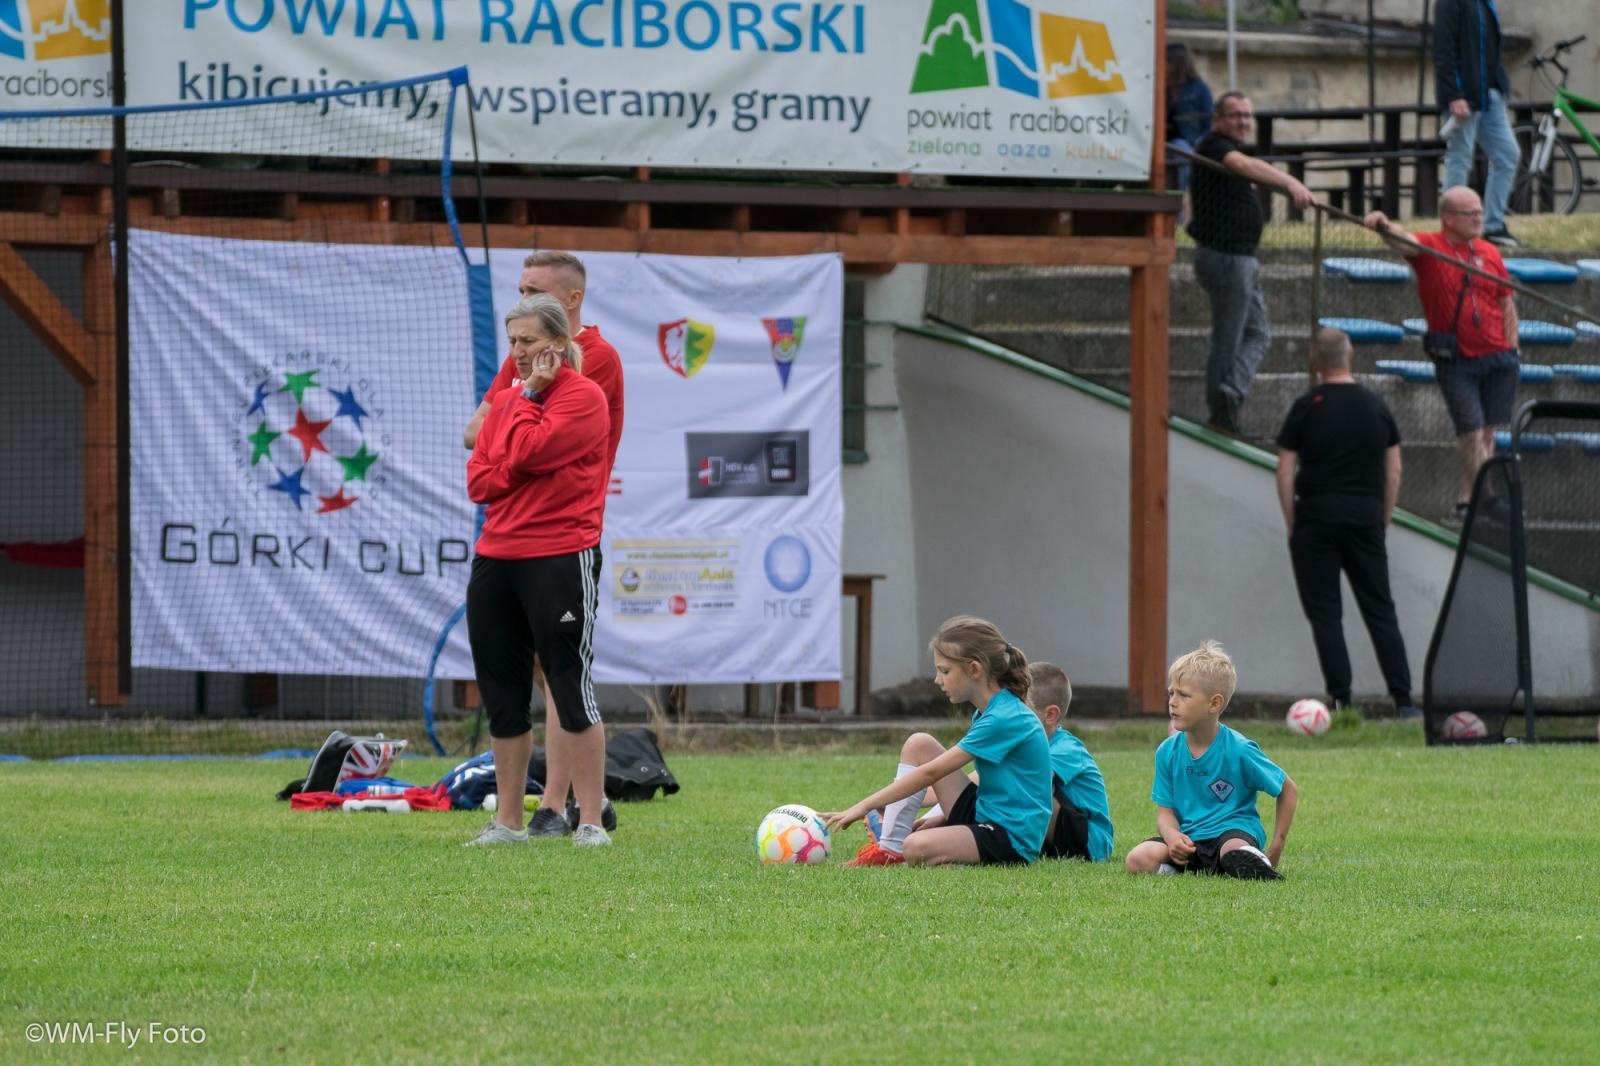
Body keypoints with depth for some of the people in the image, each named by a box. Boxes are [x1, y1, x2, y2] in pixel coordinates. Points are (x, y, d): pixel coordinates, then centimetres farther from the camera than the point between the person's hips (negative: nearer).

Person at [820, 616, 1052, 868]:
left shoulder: (1005, 719, -19)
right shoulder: (990, 712, 11)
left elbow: (930, 773, -19)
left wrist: (865, 807, -17)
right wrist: (945, 817, 9)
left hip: (1013, 838, -10)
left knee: (917, 849, -34)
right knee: (919, 745, 4)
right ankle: (889, 850, -2)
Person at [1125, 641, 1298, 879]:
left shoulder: (1238, 750, -8)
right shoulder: (1168, 752, 3)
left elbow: (1288, 791, 2)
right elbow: (1165, 810, 6)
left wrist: (1277, 846, -1)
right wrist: (1172, 835, -19)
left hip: (1235, 830, -5)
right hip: (1189, 837, 5)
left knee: (1234, 850, -42)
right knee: (1138, 860, -23)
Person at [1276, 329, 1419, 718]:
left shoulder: (1306, 408, -4)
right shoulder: (1376, 406, 7)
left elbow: (1285, 472, -5)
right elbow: (1394, 471, 9)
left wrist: (1291, 525, 3)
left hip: (1317, 515, -3)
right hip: (1366, 518, 3)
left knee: (1325, 614, 1)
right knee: (1381, 612, 6)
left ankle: (1340, 700, -5)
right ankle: (1404, 701, 2)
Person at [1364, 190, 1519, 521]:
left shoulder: (1489, 253, 8)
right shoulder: (1429, 247, -5)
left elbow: (1507, 304, 14)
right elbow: (1403, 241, -27)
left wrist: (1511, 349, 6)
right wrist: (1383, 226, -49)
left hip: (1496, 357, 4)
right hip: (1455, 362, -4)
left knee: (1486, 431, 10)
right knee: (1471, 432, -7)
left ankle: (1467, 500, 21)